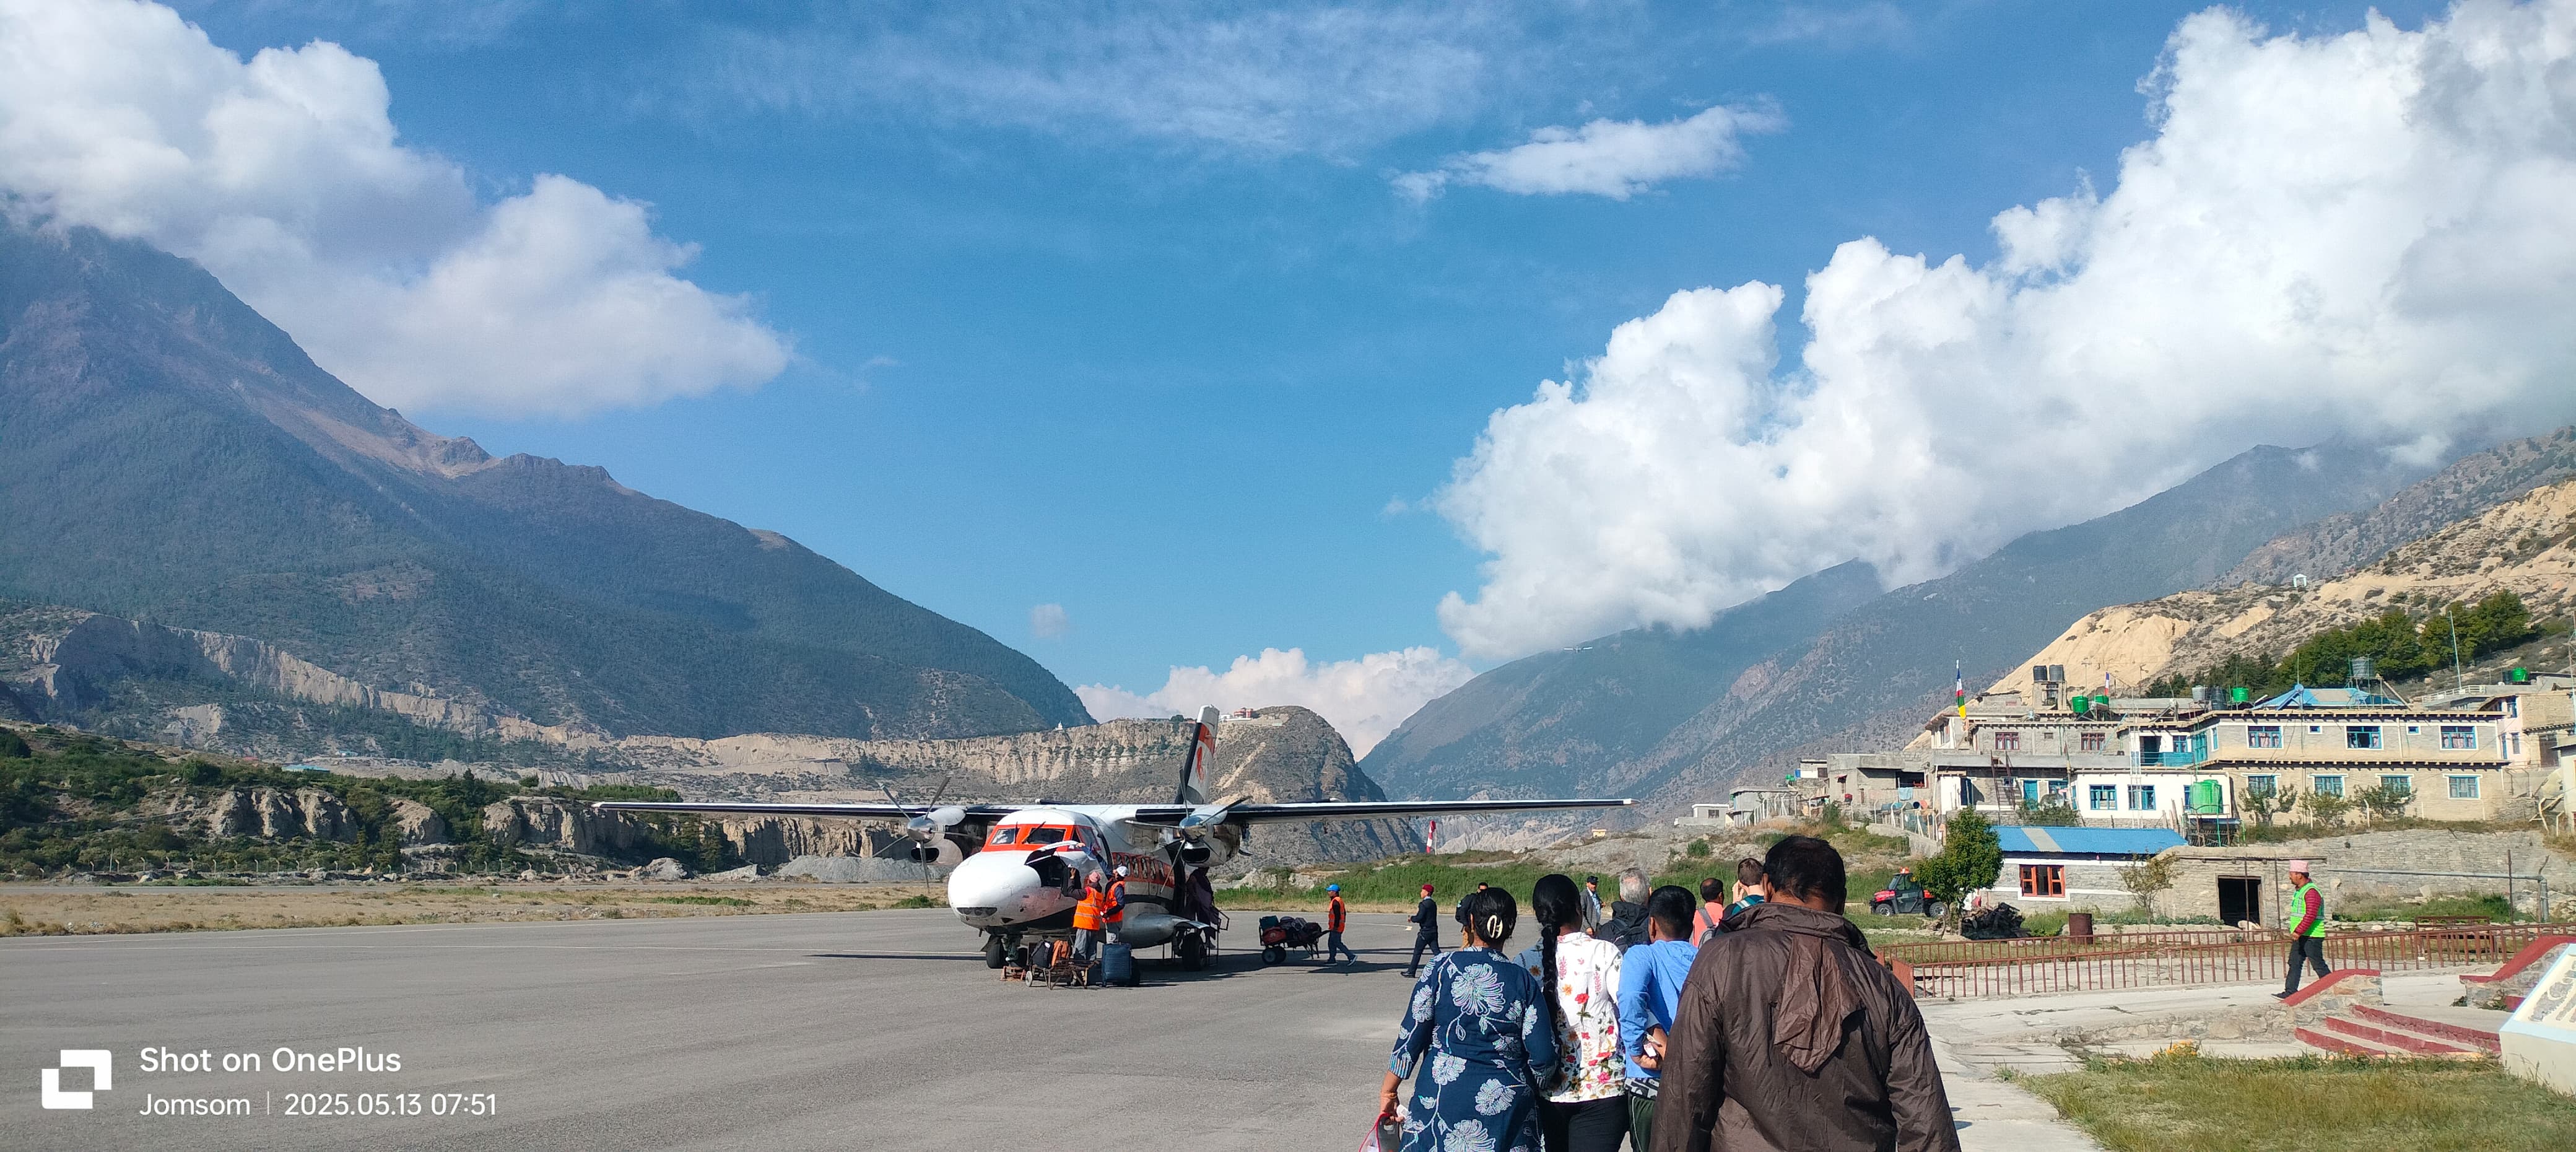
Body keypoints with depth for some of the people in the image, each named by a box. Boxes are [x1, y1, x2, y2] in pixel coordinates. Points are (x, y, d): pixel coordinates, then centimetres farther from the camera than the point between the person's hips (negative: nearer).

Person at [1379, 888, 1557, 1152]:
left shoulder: (1441, 968, -7)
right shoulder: (1523, 981, -4)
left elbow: (1412, 1035, -4)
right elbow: (1544, 1059, -5)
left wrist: (1389, 1091, 6)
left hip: (1442, 1100, -1)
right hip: (1506, 1108, 1)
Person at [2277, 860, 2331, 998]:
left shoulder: (2311, 892, -17)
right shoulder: (2299, 891, 16)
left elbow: (2310, 916, -25)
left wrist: (2298, 932, -27)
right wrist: (2295, 932, 22)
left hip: (2311, 935, -10)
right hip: (2301, 936, 10)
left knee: (2318, 964, -3)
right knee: (2294, 963, 6)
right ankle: (2290, 992, 6)